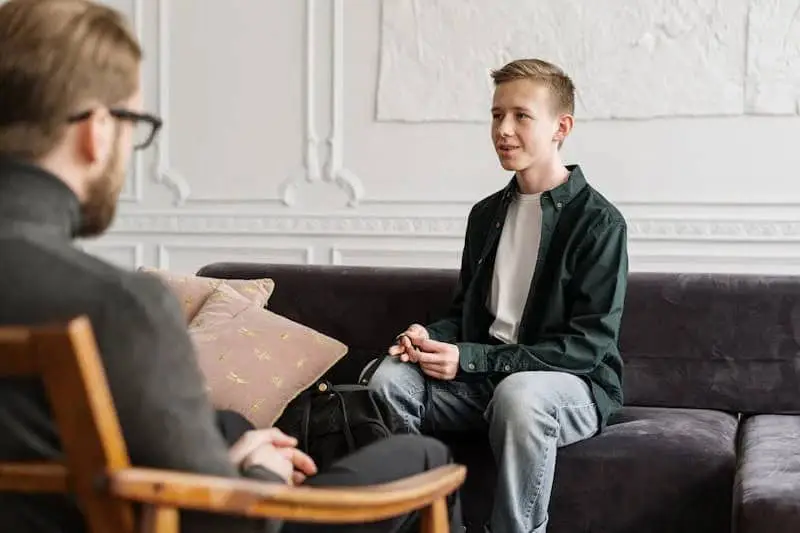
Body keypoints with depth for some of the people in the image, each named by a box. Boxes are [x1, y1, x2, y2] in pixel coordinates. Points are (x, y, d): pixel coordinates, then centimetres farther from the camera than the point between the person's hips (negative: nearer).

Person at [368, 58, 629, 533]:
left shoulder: (599, 222, -9)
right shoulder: (487, 214, 12)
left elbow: (588, 346, -15)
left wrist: (470, 359, -20)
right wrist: (431, 337, -6)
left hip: (574, 385, -5)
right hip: (483, 378, 6)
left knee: (519, 393, -39)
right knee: (391, 378, -20)